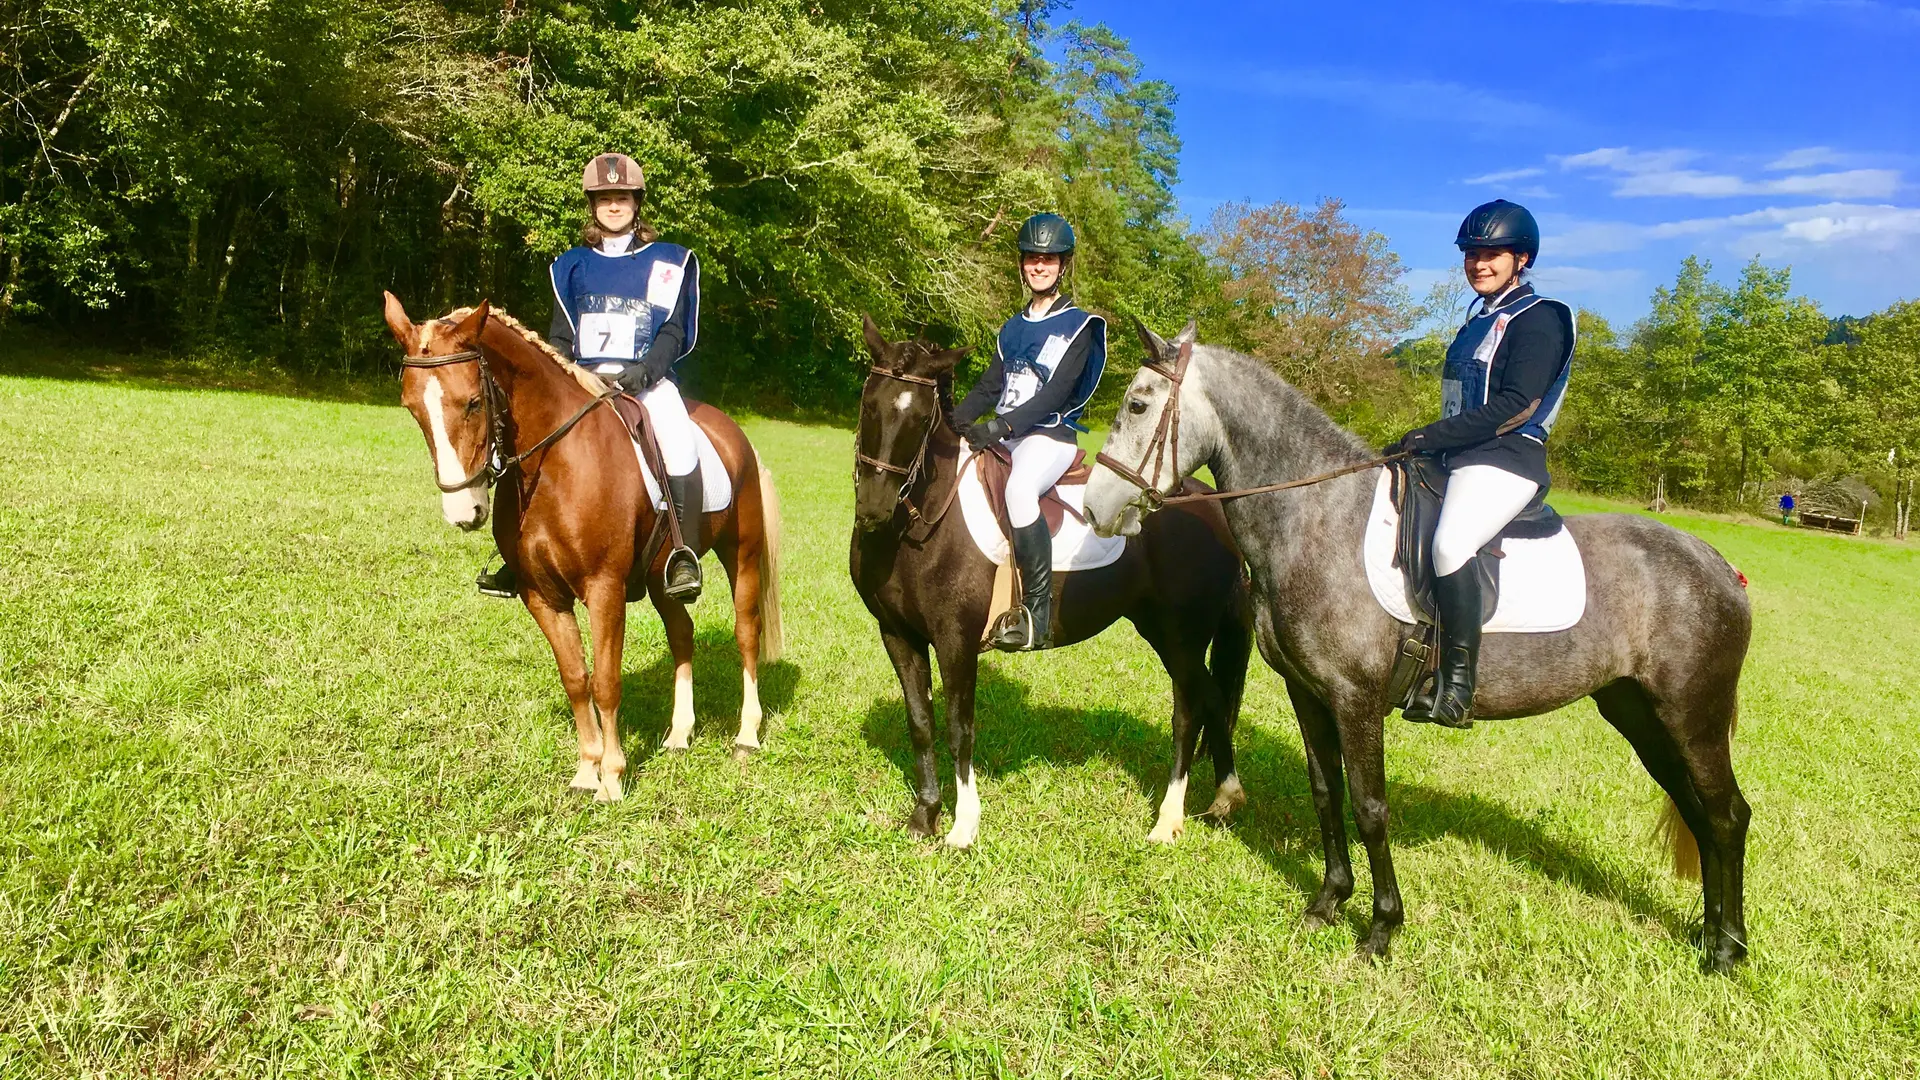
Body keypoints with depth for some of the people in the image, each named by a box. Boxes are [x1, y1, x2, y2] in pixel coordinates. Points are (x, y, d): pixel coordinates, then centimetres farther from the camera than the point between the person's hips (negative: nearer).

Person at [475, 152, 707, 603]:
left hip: (648, 380, -3)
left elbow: (675, 332, 0)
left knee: (678, 441, -33)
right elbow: (560, 335, 14)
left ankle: (684, 554, -26)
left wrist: (642, 371, -17)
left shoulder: (669, 263, 9)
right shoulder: (572, 266, 16)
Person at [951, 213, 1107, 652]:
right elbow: (988, 387, 16)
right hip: (1003, 435, 7)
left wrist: (1002, 426, -26)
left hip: (1051, 436, -7)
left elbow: (1056, 392, -13)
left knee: (1019, 490, -37)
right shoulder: (1014, 326, 19)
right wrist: (952, 422, -2)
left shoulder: (1077, 325, -1)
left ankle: (1038, 612, -28)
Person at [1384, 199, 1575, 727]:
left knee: (1449, 545, -33)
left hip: (1505, 462, -10)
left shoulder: (1538, 319, -5)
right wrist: (1426, 443, 9)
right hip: (1459, 460, 10)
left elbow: (1514, 406, -17)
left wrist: (1433, 436, -20)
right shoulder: (1481, 321, 23)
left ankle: (1456, 684, -31)